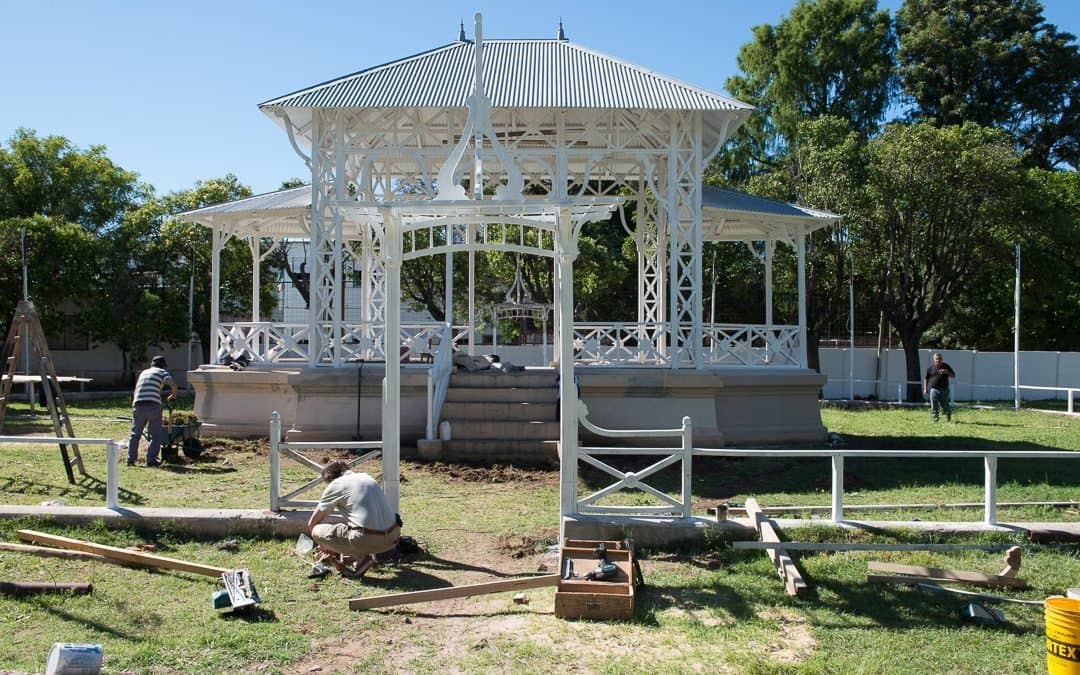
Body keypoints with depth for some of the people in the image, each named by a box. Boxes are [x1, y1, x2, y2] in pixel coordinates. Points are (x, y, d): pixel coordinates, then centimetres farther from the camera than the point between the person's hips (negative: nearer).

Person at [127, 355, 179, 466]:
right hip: (153, 405, -4)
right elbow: (173, 384, -5)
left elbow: (136, 390, 31)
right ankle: (151, 459, 0)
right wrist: (173, 395, 14)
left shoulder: (143, 372, 27)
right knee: (156, 435, 5)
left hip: (138, 405, 4)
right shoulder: (162, 372, 12)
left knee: (135, 434, 14)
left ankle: (131, 459, 10)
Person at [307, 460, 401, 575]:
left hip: (368, 540, -7)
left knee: (317, 531, 5)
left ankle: (361, 558, 0)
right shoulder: (366, 477, 22)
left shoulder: (335, 485, 5)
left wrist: (326, 546, 32)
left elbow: (311, 524, 13)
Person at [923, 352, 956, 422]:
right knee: (934, 406, -4)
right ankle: (934, 418, 4)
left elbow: (953, 375, 9)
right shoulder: (931, 367, 5)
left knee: (945, 405, 2)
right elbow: (926, 378, 11)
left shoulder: (946, 366, 6)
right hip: (934, 389, 0)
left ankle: (948, 417, 28)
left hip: (944, 389, 0)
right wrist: (925, 389, 4)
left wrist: (947, 372, -12)